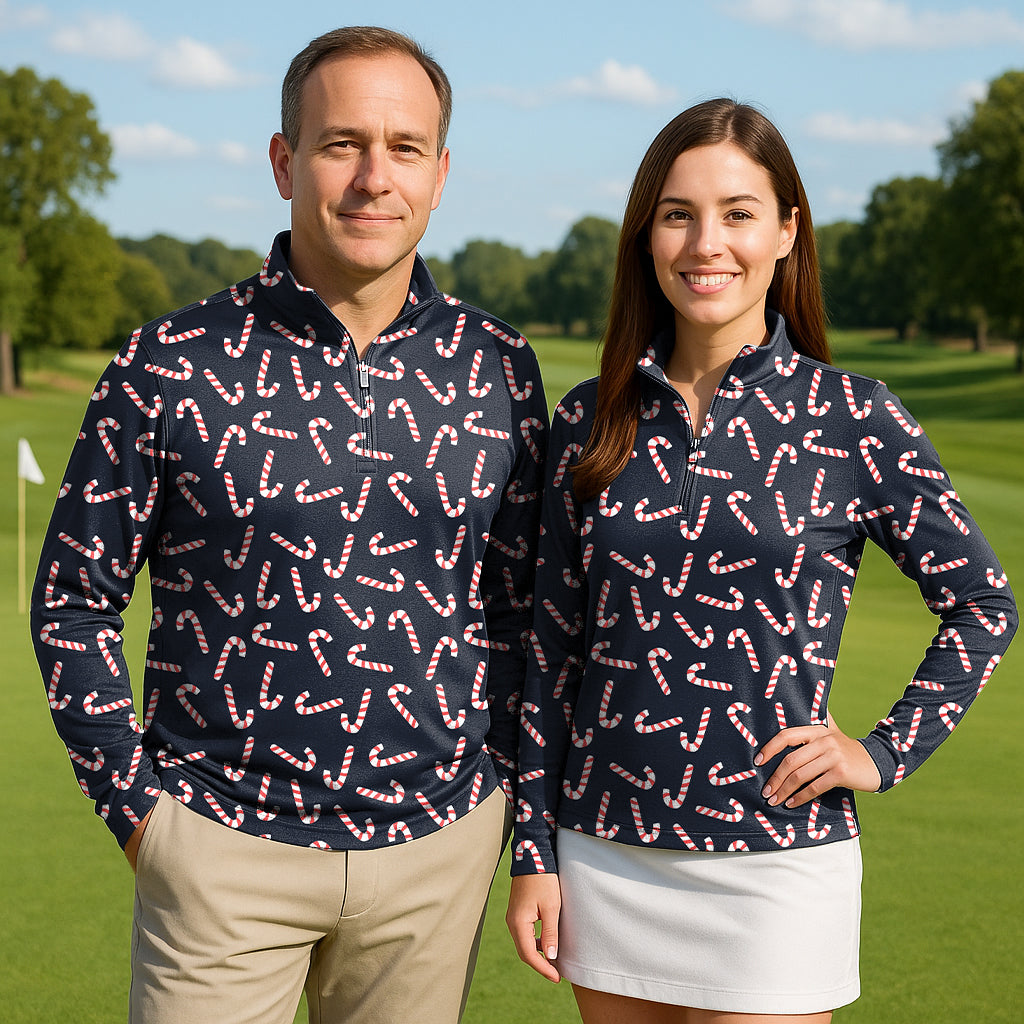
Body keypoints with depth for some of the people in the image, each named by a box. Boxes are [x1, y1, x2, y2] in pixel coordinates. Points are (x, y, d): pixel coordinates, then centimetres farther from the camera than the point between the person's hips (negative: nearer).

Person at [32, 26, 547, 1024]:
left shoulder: (497, 367, 3)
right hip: (225, 846, -2)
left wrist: (500, 783, 7)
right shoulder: (171, 365, -5)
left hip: (440, 846, 2)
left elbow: (524, 601, 11)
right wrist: (136, 802, -3)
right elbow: (74, 599, 1)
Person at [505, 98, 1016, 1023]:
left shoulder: (854, 421, -5)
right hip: (606, 855, 3)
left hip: (778, 863, -3)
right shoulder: (591, 423, 3)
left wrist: (885, 754, -4)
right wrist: (533, 851, 6)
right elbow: (556, 643, 7)